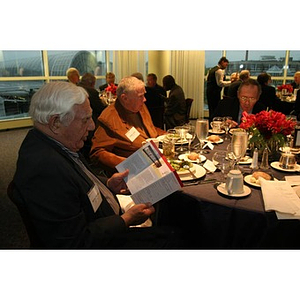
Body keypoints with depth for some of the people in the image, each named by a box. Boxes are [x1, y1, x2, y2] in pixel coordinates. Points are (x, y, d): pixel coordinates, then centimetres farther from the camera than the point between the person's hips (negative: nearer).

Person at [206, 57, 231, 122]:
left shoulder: (212, 69, 18)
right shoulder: (220, 70, -11)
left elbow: (208, 79, 22)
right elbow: (220, 83, -18)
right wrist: (230, 82, -17)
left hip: (209, 91, 10)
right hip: (215, 92, -10)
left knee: (211, 109, 13)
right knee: (216, 109, -6)